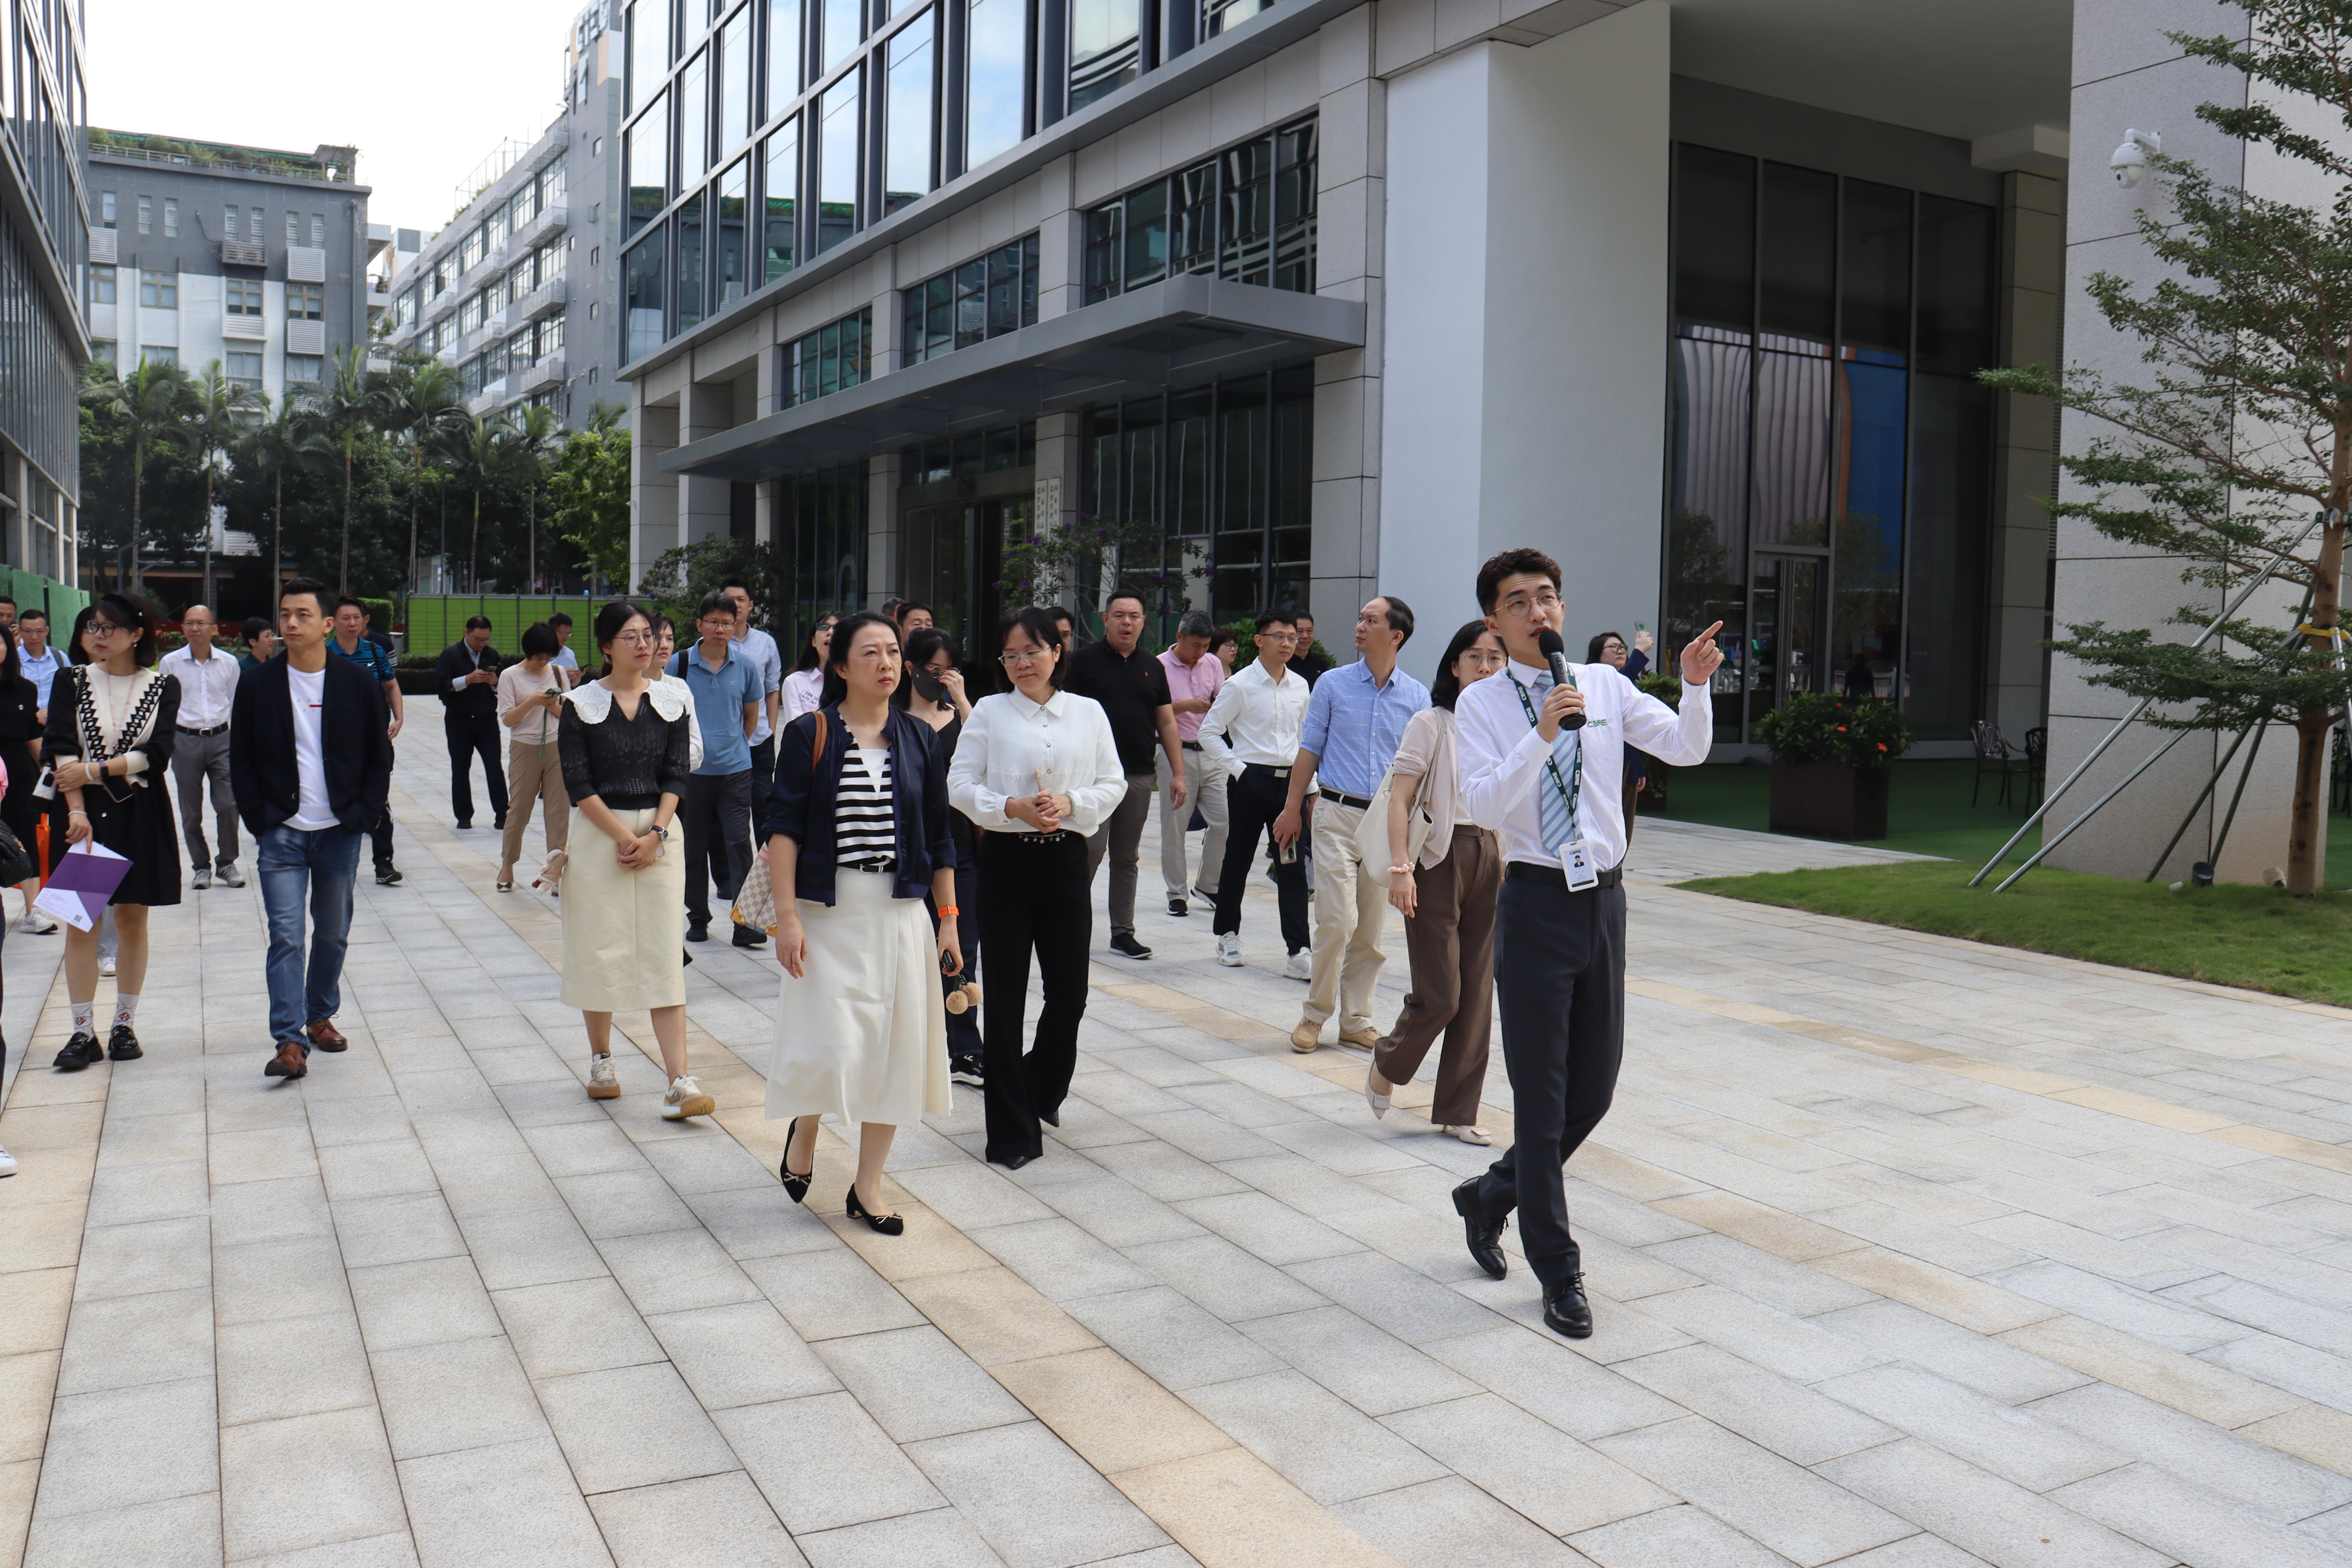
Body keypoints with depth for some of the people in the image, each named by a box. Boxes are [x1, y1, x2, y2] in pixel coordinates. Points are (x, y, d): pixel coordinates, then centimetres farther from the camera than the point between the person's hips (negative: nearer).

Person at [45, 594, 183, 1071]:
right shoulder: (72, 682, 4)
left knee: (132, 920, 5)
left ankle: (124, 1025, 16)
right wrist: (77, 810, -17)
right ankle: (83, 1032, 6)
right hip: (85, 811, 0)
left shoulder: (163, 687, 3)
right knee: (80, 922, 0)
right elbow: (63, 751, -6)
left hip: (141, 814, 0)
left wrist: (93, 771, -13)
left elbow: (157, 755, -7)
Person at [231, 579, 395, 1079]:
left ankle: (321, 1015, 31)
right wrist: (259, 820, -3)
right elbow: (241, 761, 6)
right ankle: (290, 1041, -9)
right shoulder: (257, 685, 1)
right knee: (286, 935, -8)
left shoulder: (358, 681, 0)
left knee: (333, 933, 12)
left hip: (340, 832, 1)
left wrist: (363, 816, -2)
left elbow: (380, 756, 5)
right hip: (281, 832, -1)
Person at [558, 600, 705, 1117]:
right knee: (599, 948, 4)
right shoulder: (581, 703, -1)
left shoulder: (672, 701, 6)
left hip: (659, 833, 1)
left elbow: (676, 776, 2)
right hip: (597, 833, -1)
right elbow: (578, 783, -6)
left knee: (664, 954, -5)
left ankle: (679, 1084, -10)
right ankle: (601, 1060, 25)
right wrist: (625, 838, -13)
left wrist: (654, 835, -12)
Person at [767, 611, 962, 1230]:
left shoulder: (919, 739, 6)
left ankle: (867, 1188, 20)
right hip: (828, 913, -3)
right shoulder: (810, 734, -4)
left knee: (892, 1050, 5)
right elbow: (783, 828, -6)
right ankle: (804, 1130, 27)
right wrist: (786, 916, -14)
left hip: (900, 915, 4)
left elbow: (939, 839, 9)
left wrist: (948, 921, 5)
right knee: (830, 1048, -8)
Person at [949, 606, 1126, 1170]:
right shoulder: (989, 712, 3)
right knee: (1005, 997, 2)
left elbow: (1114, 784, 5)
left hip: (1066, 859, 2)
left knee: (1069, 993, 5)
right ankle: (1012, 1130, 12)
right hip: (1006, 860, -1)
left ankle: (1041, 1091, 35)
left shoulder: (1089, 713, 7)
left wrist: (1070, 802, -13)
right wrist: (1011, 807, -16)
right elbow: (960, 785, -1)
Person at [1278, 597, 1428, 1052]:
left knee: (1372, 930, 6)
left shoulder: (1417, 697, 6)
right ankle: (1315, 1014, 6)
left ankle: (1356, 1018, 18)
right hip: (1338, 813, -2)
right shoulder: (1333, 684, 3)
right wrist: (1292, 810, 3)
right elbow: (1309, 751, 6)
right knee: (1338, 921, -10)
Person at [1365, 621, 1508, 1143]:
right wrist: (1401, 867, -16)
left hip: (1490, 860, 5)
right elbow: (1400, 799, -8)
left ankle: (1458, 1110, 16)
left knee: (1478, 993, 5)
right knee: (1440, 995, -4)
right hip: (1439, 860, -5)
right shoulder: (1431, 723, -5)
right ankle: (1387, 1063, 25)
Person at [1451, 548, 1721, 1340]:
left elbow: (1687, 750, 1)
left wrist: (1695, 686, -16)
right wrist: (1543, 735, -27)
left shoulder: (1606, 685, 6)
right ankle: (1558, 1274, 17)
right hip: (1536, 902, -4)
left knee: (1595, 1089, 13)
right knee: (1543, 1094, 3)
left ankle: (1492, 1194, 36)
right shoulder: (1481, 703, -4)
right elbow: (1484, 806, -17)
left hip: (1603, 896, 4)